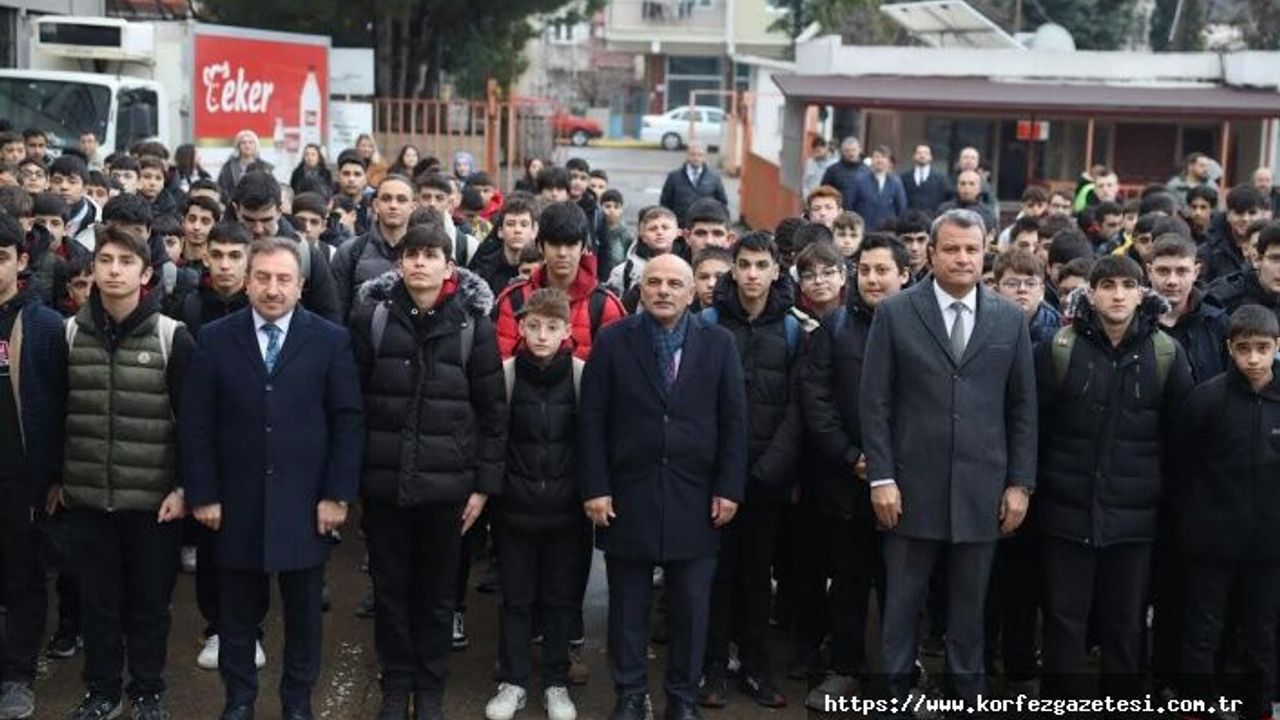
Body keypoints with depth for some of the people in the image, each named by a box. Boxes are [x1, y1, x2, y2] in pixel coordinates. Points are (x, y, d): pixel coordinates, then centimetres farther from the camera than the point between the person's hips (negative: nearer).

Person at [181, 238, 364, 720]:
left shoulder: (330, 340, -2)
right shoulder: (215, 339, 0)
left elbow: (348, 423, -2)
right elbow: (195, 424, 0)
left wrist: (338, 495, -7)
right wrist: (202, 495, -4)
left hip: (305, 503, 0)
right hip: (236, 502, 1)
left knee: (303, 610, 11)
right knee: (238, 610, 12)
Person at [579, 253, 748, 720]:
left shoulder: (718, 343, 4)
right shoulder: (613, 341, 1)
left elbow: (734, 421, 3)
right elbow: (592, 420, -1)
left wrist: (729, 488, -4)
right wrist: (595, 487, -8)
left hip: (695, 498, 1)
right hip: (627, 495, 0)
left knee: (691, 607, 8)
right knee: (628, 605, 9)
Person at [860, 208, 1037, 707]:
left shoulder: (1010, 319, 6)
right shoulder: (895, 313, 0)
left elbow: (1023, 409, 7)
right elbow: (875, 403, -2)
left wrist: (1020, 483, 3)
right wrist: (881, 478, -7)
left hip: (982, 490, 2)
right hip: (914, 487, -1)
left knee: (969, 604, 10)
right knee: (902, 602, 7)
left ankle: (968, 695, 22)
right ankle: (894, 694, 19)